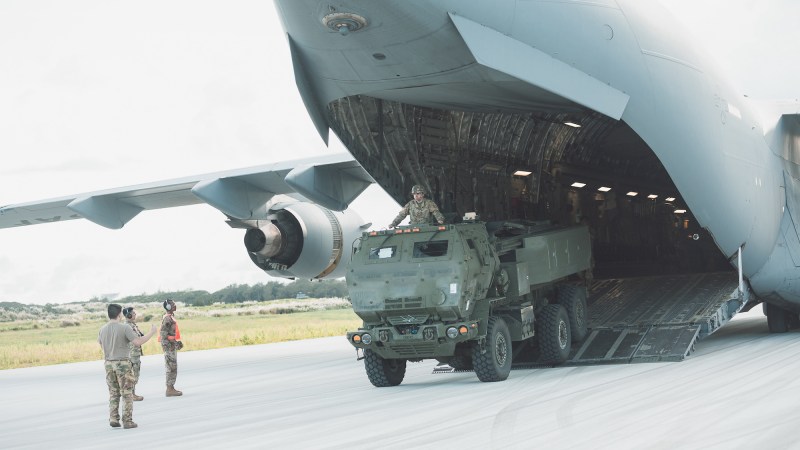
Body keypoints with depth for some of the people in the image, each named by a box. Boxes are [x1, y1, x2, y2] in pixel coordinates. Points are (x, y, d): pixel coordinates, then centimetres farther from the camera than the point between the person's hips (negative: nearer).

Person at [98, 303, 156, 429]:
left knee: (113, 393, 13)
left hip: (109, 363, 5)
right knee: (126, 393, 3)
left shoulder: (102, 329, 3)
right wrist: (151, 333, -8)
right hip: (123, 363, -5)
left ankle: (113, 419, 9)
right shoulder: (124, 328, -14)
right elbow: (138, 342, -20)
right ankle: (127, 421, 3)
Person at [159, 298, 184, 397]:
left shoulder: (171, 317, 16)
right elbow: (163, 334, -21)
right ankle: (170, 390, -6)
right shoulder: (167, 319, -16)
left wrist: (177, 342, 22)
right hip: (169, 345, -10)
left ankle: (171, 388, 17)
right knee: (172, 368, -8)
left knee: (173, 368, 13)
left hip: (173, 345, 10)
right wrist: (167, 347, -25)